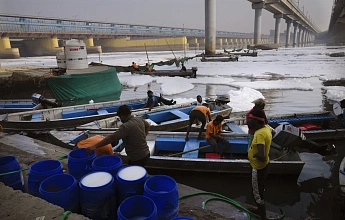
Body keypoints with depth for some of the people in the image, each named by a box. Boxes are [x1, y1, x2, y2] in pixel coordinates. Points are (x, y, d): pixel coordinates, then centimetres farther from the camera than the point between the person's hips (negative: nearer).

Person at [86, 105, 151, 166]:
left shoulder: (126, 126, -25)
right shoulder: (140, 119, -1)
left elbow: (111, 138, -31)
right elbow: (148, 126, 20)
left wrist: (94, 146, -31)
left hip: (137, 159, -8)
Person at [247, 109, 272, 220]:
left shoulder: (260, 134, -33)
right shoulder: (266, 128, -5)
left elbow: (261, 156, -42)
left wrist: (254, 154, -22)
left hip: (258, 167, -10)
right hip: (263, 165, 10)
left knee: (257, 194, 7)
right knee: (260, 190, 28)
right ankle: (260, 209, 48)